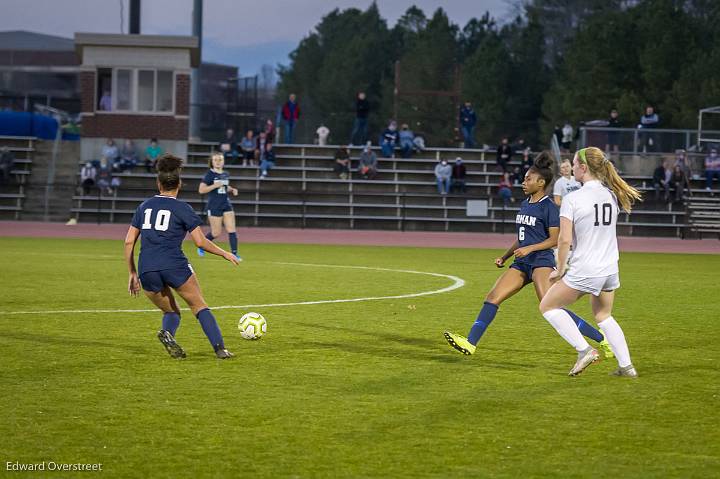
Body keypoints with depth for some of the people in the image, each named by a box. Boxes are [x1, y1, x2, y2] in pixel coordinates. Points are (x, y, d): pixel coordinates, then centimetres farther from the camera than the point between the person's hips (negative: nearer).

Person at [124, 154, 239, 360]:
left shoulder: (144, 206, 16)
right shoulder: (182, 209, 3)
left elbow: (129, 242, 13)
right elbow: (201, 242, -3)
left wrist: (132, 273, 20)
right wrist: (225, 254, 12)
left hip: (147, 270, 3)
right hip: (174, 266, -3)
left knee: (171, 311, 20)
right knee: (199, 306, 12)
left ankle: (167, 332, -13)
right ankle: (220, 348, -4)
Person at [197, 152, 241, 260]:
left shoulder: (226, 174, 10)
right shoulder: (209, 174, -8)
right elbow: (201, 190, -13)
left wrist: (232, 189, 7)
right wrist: (215, 185, -22)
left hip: (226, 205, 5)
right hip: (214, 206, -5)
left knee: (232, 230, -6)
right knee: (216, 233, 0)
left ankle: (234, 253, -3)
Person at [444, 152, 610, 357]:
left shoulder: (549, 207, -8)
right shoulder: (525, 205, 17)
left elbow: (555, 239, -12)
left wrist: (530, 248, -20)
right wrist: (504, 257, 20)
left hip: (541, 261, -8)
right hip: (521, 263, 8)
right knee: (492, 297, -3)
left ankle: (601, 338, -13)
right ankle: (470, 343, -6)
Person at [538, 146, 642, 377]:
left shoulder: (572, 199, -16)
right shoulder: (612, 194, 3)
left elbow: (564, 240, -18)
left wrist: (560, 270, -4)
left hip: (583, 271, -6)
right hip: (610, 270, 7)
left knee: (547, 306, 12)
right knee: (603, 315, 26)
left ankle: (584, 350, 2)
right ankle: (626, 365, 20)